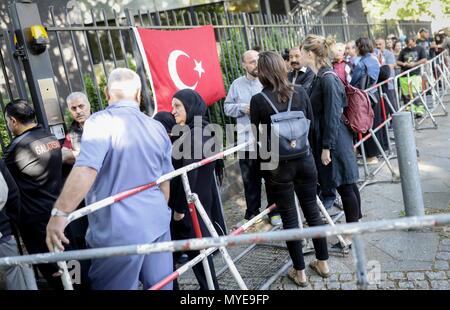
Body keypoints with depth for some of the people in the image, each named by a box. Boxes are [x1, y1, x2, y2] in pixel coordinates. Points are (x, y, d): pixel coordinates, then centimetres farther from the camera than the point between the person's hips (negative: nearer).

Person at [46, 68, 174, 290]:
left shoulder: (101, 122, -12)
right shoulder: (157, 127, 8)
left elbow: (85, 171, -27)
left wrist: (59, 214, -25)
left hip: (118, 231, -6)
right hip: (157, 224, 6)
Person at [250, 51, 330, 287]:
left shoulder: (258, 100, -12)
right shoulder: (299, 91, -2)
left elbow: (256, 133, -1)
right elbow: (310, 122, 9)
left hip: (278, 164, -3)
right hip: (304, 159, 3)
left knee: (289, 216, 8)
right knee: (312, 210, 16)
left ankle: (299, 272, 21)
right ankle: (323, 263, 31)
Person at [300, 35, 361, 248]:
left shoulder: (327, 79, -19)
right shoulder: (321, 77, 9)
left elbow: (332, 116, -20)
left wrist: (327, 147, -18)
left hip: (334, 141, -9)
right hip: (333, 139, 9)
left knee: (344, 186, 1)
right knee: (348, 184, 19)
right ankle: (356, 222, 34)